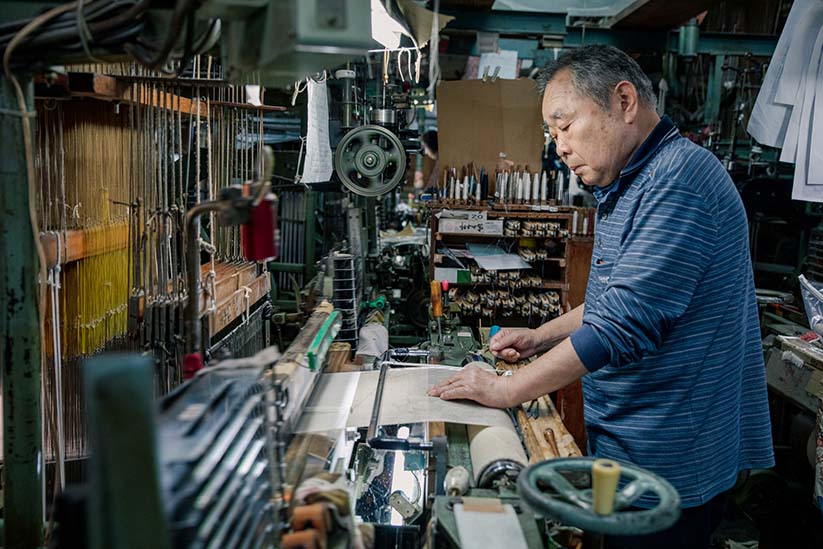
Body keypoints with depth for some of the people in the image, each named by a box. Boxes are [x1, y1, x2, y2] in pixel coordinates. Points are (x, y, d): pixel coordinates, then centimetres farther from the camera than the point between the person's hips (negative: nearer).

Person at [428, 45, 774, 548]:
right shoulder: (630, 187, 12)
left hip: (670, 467, -9)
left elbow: (624, 324, -29)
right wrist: (540, 338, 9)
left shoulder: (679, 179, -23)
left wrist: (506, 390, -20)